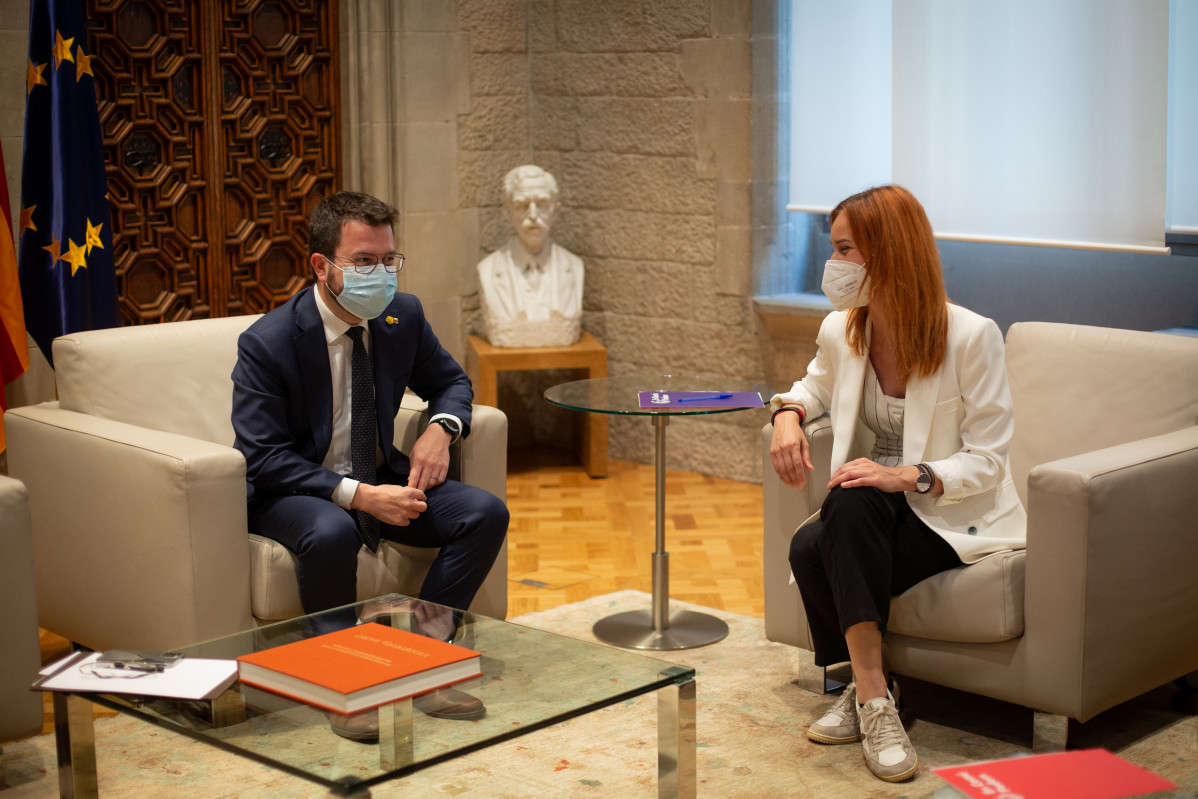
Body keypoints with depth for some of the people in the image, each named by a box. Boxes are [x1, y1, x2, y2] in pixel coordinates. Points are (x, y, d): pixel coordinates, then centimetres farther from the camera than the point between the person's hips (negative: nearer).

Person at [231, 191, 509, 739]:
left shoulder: (403, 316, -3)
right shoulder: (266, 344, -19)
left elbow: (450, 381, 14)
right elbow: (264, 458, -20)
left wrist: (440, 428, -10)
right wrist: (357, 495, -29)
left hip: (379, 482, 6)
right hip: (292, 492, -5)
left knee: (486, 513, -16)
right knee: (331, 533, -39)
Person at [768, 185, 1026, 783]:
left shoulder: (971, 336, -16)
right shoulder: (840, 331, 1)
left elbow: (986, 460, -15)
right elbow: (816, 386, 25)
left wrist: (908, 476, -32)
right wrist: (788, 414, 0)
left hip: (956, 516, -4)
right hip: (873, 513, 5)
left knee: (850, 508, -32)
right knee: (808, 549, -29)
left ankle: (868, 689, -19)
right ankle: (871, 688, -13)